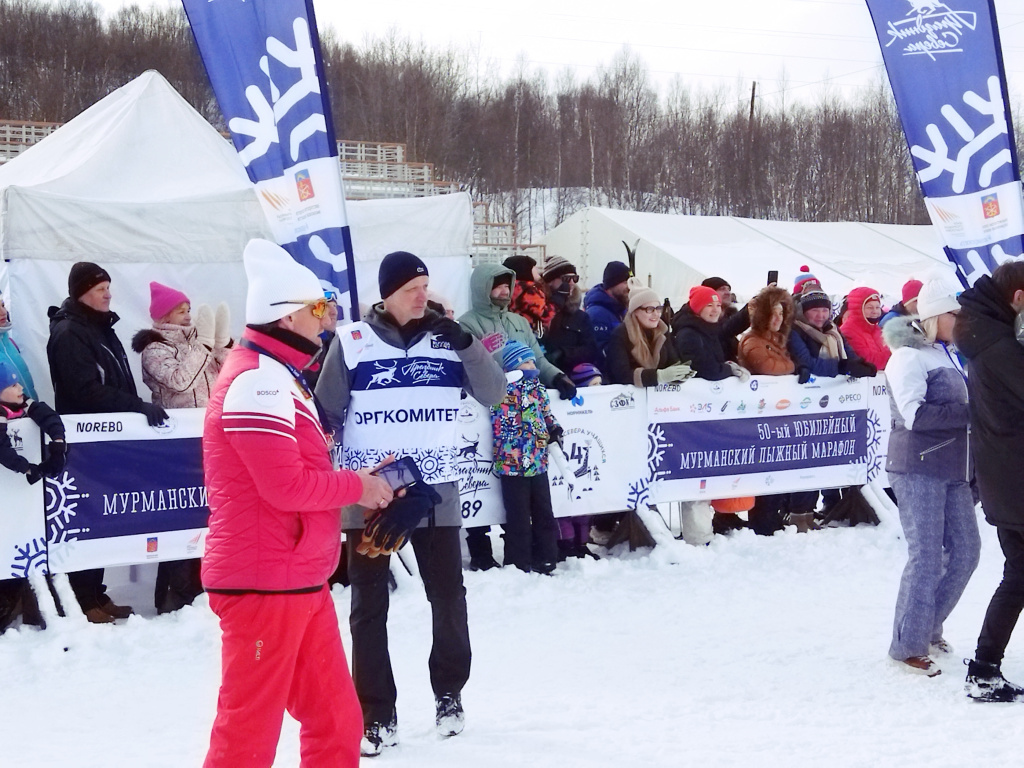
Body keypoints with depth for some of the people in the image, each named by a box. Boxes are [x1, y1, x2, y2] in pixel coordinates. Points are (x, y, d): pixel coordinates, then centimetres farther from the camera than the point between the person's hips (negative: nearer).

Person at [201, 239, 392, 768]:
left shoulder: (279, 376, 17)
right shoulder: (257, 380, -16)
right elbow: (286, 486, -22)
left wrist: (362, 476, 4)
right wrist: (357, 487, -7)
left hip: (299, 581, 10)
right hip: (264, 583, -10)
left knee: (336, 722, 14)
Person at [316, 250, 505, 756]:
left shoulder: (447, 339, 2)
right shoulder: (352, 342, -4)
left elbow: (494, 394, -4)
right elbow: (325, 414, 1)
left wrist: (464, 343, -16)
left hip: (435, 492, 2)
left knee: (449, 598, 12)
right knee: (369, 608, 3)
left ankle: (449, 694, 32)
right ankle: (377, 716, 13)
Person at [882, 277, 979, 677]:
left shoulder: (948, 356, 16)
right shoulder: (908, 356, -11)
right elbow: (915, 415, -22)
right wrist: (969, 413, -22)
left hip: (952, 468, 9)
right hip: (919, 468, -8)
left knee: (965, 549, 9)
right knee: (927, 556, -8)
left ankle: (928, 626, 25)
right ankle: (908, 645, 2)